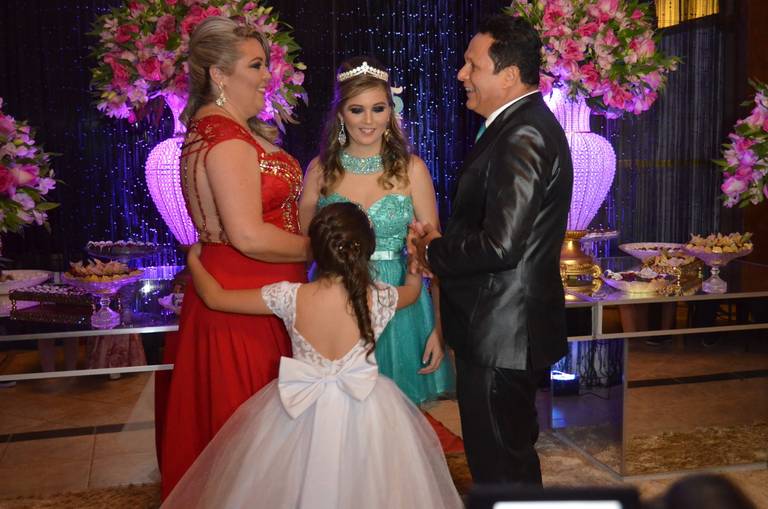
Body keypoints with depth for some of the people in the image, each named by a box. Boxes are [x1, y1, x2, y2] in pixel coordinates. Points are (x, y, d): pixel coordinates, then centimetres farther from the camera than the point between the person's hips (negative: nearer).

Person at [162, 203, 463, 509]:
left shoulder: (290, 297, -15)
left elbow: (214, 298, -3)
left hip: (302, 409, 0)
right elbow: (414, 289, 14)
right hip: (364, 412, 0)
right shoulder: (379, 298, -13)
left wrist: (193, 259, 16)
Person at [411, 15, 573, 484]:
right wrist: (445, 243, 1)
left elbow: (500, 245, -27)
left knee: (500, 463, 6)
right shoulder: (526, 124, 11)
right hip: (507, 326, 10)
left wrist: (435, 251, -11)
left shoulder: (522, 135, -21)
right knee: (511, 451, 24)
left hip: (501, 333, -10)